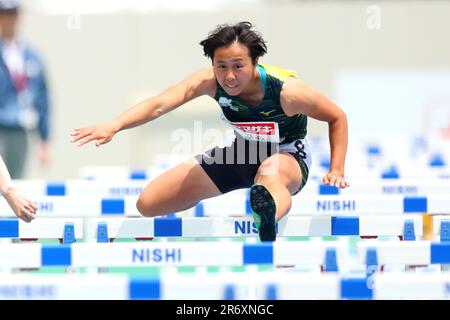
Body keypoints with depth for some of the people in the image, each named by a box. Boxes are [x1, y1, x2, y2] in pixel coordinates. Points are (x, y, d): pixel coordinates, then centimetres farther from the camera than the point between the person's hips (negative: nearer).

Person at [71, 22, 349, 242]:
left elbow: (337, 117, -13)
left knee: (270, 173, -48)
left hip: (289, 155, -5)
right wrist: (114, 125, -55)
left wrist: (336, 171, -20)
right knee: (148, 204, -1)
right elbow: (160, 104, -39)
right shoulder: (209, 81, -24)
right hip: (244, 152, 5)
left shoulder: (286, 91, -30)